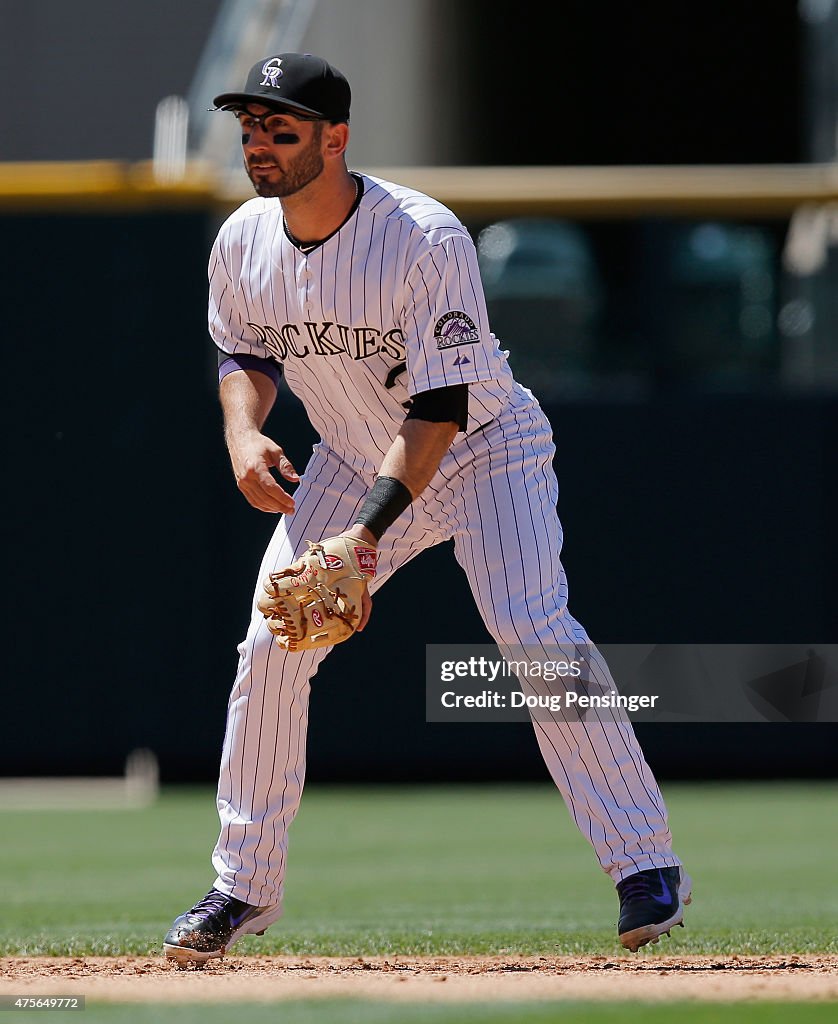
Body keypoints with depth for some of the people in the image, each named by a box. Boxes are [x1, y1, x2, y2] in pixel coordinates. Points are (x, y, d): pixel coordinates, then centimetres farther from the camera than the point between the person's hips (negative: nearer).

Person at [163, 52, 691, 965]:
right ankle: (243, 887, 8)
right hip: (354, 460, 6)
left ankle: (646, 865, -16)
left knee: (534, 630, -23)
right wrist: (243, 435, -13)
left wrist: (366, 531, -39)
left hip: (484, 450, -5)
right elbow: (245, 355, 9)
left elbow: (439, 409, -30)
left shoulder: (427, 241, -29)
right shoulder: (243, 244, -10)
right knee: (271, 644, -6)